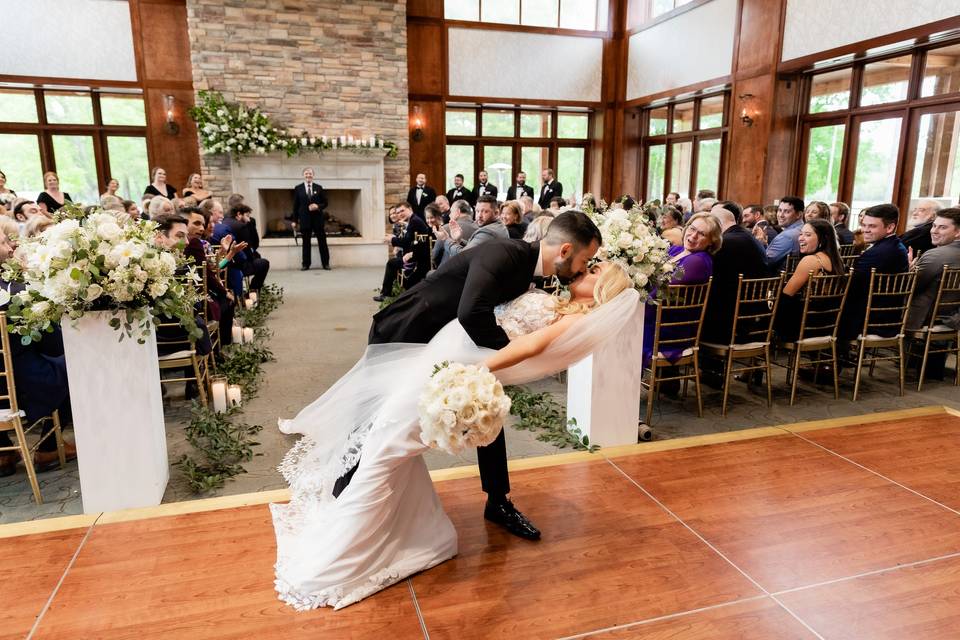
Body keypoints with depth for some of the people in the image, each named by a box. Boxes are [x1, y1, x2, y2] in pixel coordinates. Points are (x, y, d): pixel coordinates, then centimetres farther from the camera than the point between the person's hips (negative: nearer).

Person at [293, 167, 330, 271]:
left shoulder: (319, 188, 6)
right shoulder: (298, 188, 4)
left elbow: (325, 203, 7)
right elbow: (295, 205, 5)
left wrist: (318, 206, -14)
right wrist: (295, 219, 0)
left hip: (318, 218, 0)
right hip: (305, 219, 0)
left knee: (322, 242, 3)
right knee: (306, 243, 5)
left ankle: (326, 263, 10)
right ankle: (305, 264, 12)